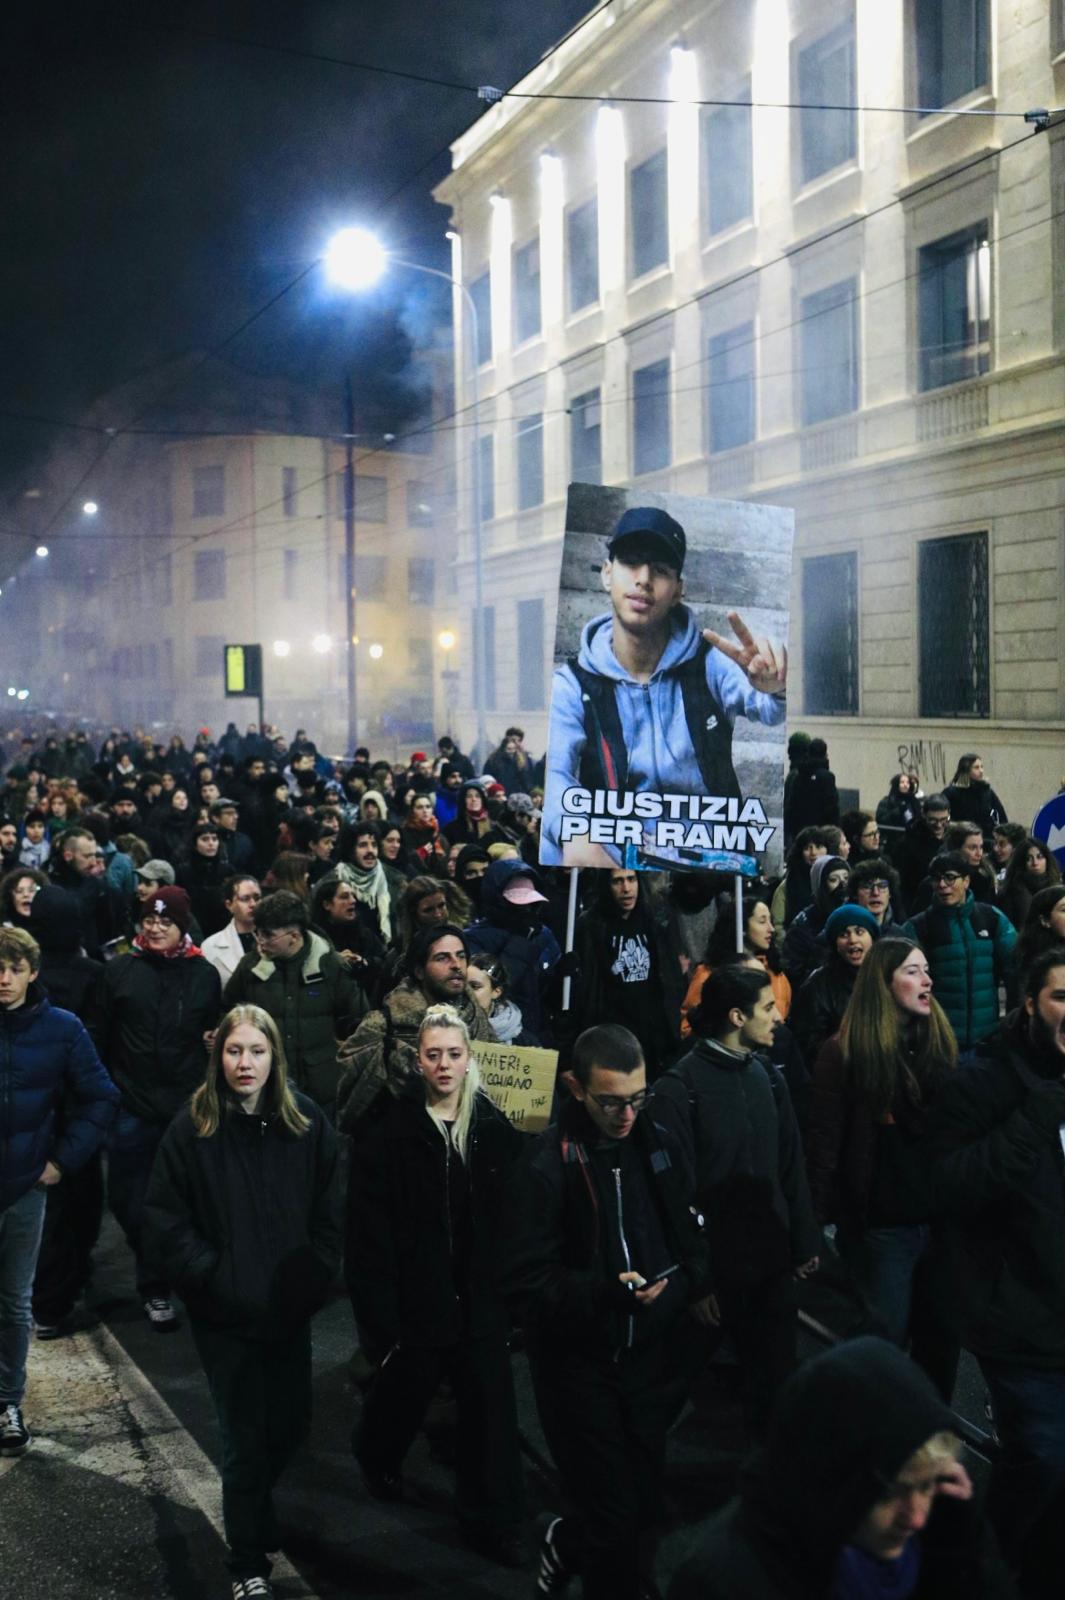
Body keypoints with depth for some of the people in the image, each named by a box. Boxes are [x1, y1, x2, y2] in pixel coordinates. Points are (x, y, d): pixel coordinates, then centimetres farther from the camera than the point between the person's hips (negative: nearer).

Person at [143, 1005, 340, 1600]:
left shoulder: (307, 1122, -3)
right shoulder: (192, 1128, -11)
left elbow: (329, 1212, 2)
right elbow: (164, 1219, -9)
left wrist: (313, 1279, -6)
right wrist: (212, 1277, -14)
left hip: (291, 1308, 3)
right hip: (225, 1315, -3)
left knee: (293, 1421, 14)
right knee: (246, 1436, 4)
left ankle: (253, 1503, 46)